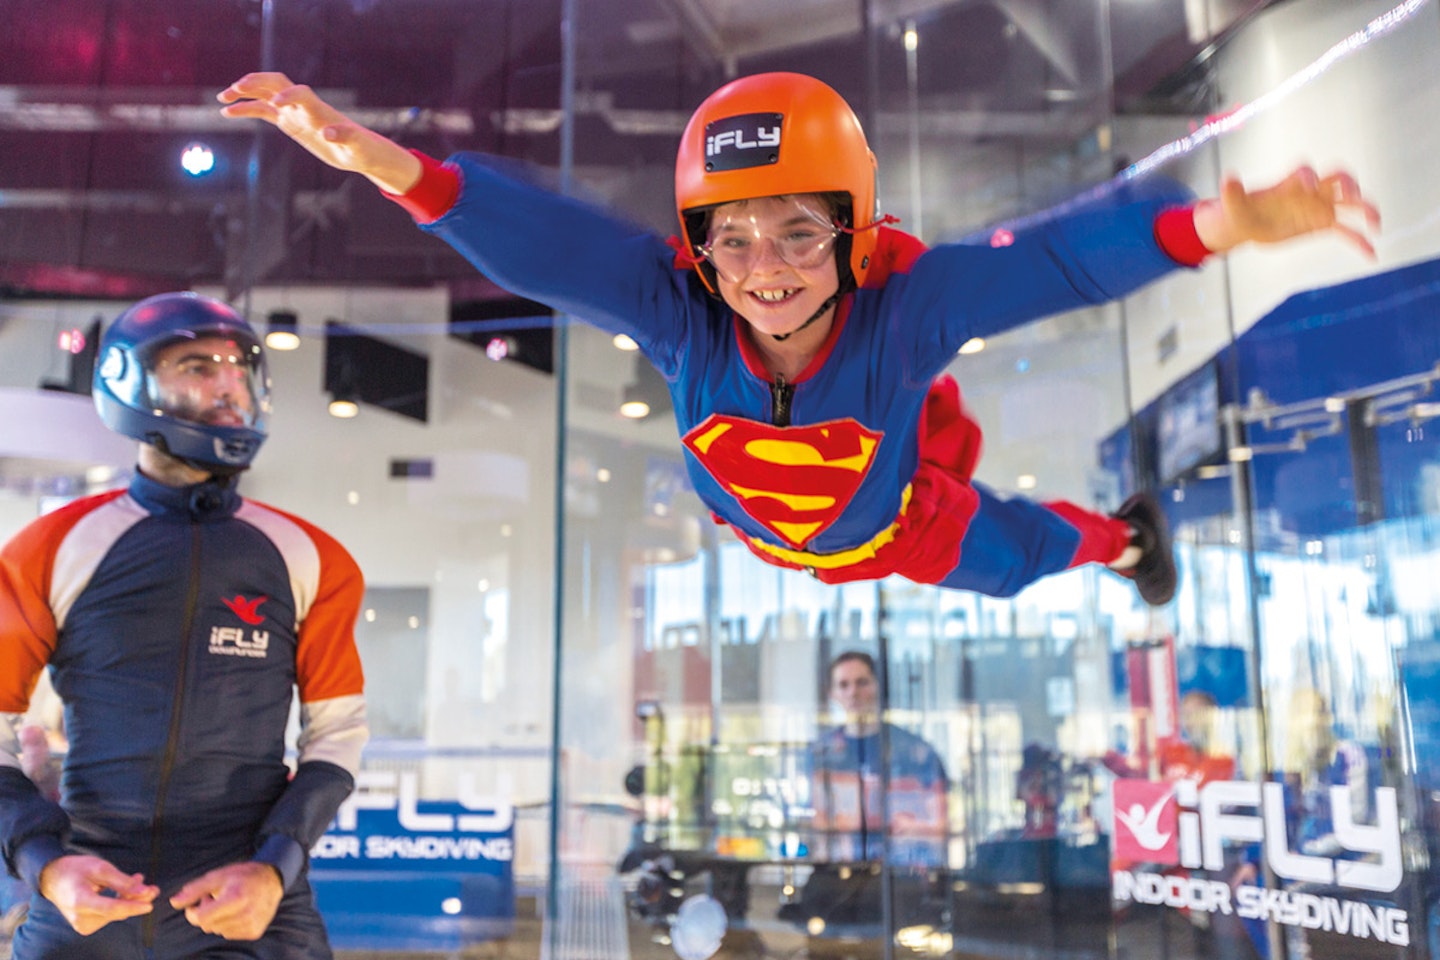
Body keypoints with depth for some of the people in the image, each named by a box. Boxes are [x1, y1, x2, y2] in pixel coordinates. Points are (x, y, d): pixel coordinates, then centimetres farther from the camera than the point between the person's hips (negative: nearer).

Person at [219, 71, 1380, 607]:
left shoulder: (906, 304, -44)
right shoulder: (676, 309, -42)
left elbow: (1054, 260, -52)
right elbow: (538, 237, -50)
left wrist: (1215, 225, -68)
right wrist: (382, 161, -64)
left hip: (902, 519, -2)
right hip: (768, 534, 2)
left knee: (1018, 554, 28)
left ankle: (1124, 532, 61)